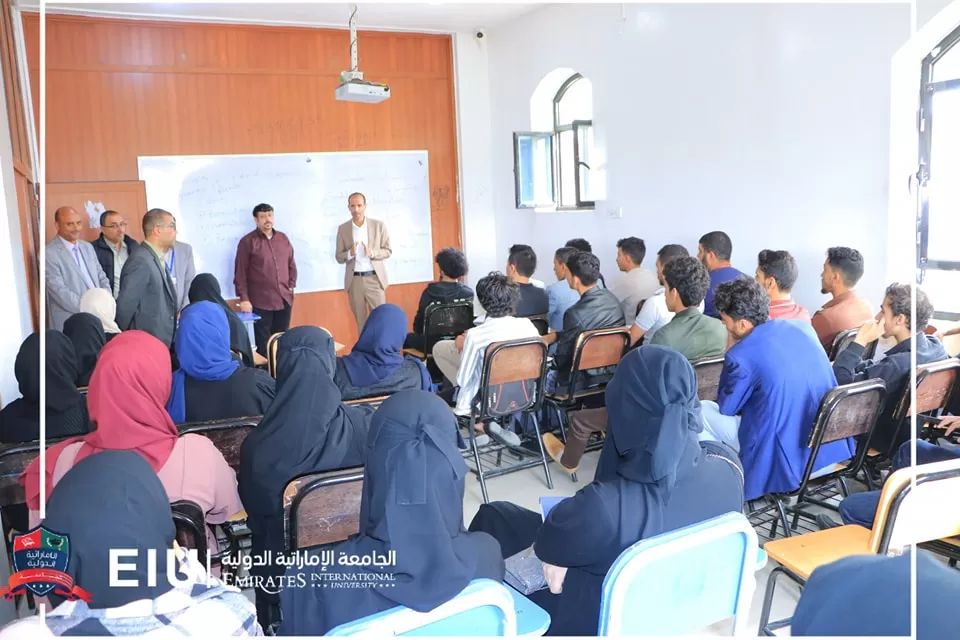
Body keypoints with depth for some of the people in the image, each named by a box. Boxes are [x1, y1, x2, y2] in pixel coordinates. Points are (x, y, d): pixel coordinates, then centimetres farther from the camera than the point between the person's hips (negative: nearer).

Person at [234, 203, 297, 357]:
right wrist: (244, 299, -9)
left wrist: (291, 287, 9)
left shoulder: (283, 238, 12)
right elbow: (240, 273, -4)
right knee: (263, 344, -2)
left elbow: (291, 265, 19)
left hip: (284, 300, 5)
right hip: (261, 302, -4)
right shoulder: (247, 242, -2)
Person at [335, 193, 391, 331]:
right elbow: (339, 257, 6)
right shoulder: (342, 229, 4)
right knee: (360, 319, 7)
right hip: (354, 280, 1)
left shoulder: (379, 225, 0)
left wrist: (372, 253, -17)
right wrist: (350, 253, -17)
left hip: (374, 278, -1)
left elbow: (388, 251, 3)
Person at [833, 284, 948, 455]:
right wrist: (839, 364, -2)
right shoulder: (936, 345, -9)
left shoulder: (899, 365, -37)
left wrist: (860, 341, -30)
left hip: (887, 440, -8)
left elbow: (839, 384, -34)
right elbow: (878, 368, 5)